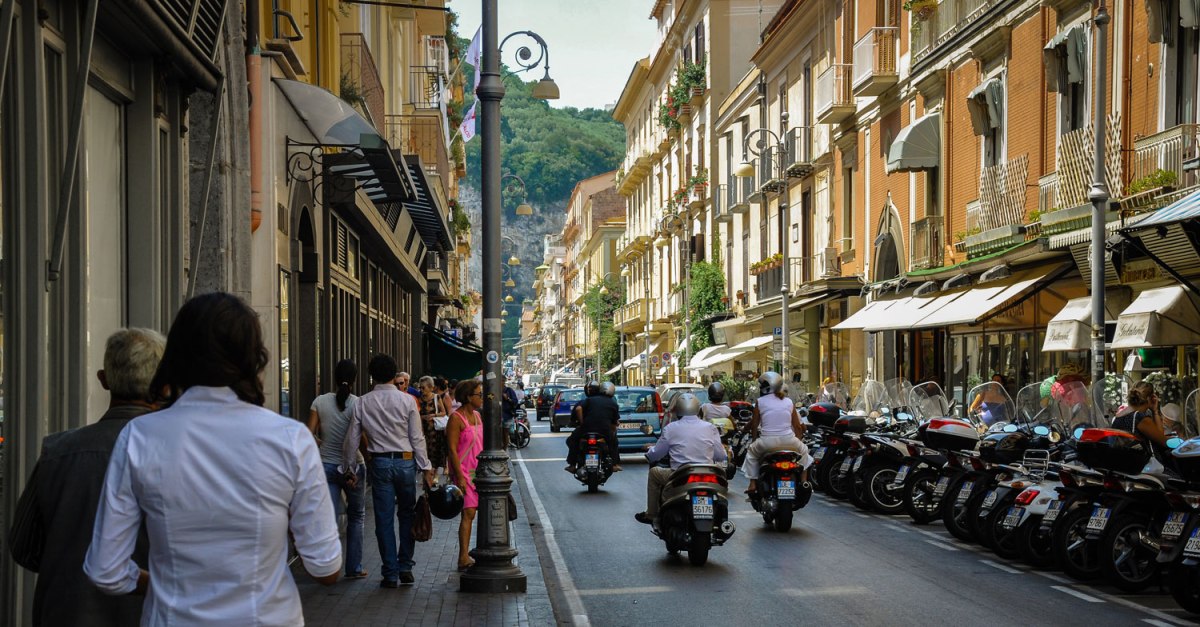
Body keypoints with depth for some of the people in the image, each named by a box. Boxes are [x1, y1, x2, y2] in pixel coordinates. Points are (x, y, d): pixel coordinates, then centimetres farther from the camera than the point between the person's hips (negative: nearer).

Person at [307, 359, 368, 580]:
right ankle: (354, 568, 18)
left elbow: (310, 434, -5)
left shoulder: (320, 402, -3)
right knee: (356, 516, 16)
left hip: (326, 465, 1)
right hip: (353, 466, -1)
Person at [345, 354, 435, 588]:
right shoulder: (407, 400, -5)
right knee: (407, 514, 13)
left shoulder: (362, 403, 0)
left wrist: (348, 467, 15)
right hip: (405, 461, -1)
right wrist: (425, 467, 1)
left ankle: (391, 574, 7)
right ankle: (405, 568, 13)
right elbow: (417, 437, -5)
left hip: (380, 463, 1)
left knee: (384, 519, 5)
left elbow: (352, 439, 4)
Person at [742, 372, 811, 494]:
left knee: (751, 451, 29)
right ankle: (804, 481, 23)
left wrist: (755, 440, 25)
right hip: (789, 441, 2)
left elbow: (754, 425, 8)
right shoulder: (789, 402, 10)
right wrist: (798, 439, 28)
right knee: (803, 450, 33)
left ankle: (753, 484, 18)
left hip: (767, 442, -2)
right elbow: (797, 426, 12)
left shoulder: (760, 402, 3)